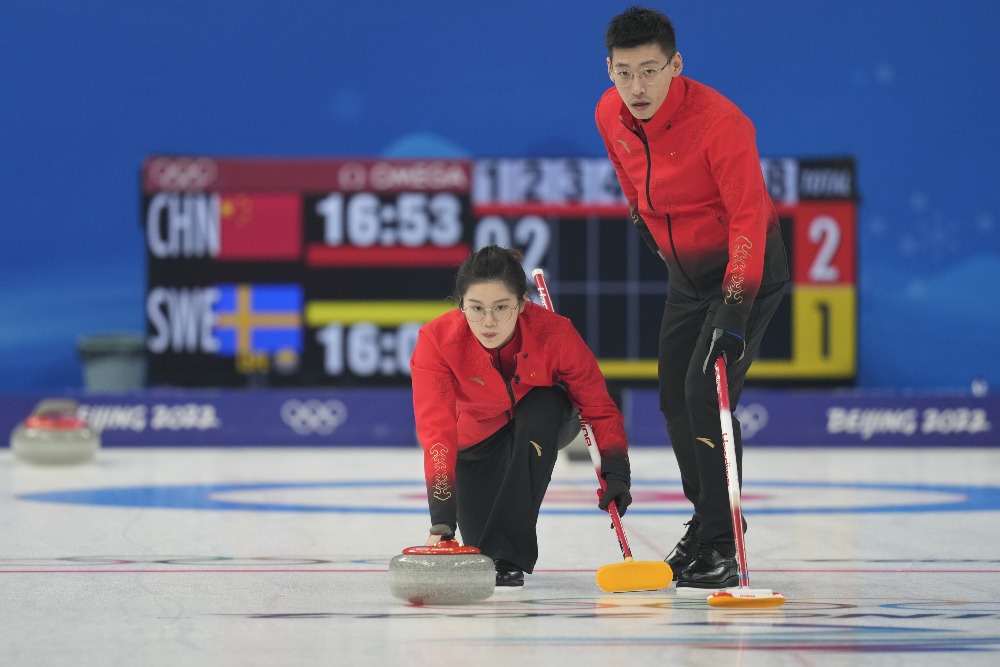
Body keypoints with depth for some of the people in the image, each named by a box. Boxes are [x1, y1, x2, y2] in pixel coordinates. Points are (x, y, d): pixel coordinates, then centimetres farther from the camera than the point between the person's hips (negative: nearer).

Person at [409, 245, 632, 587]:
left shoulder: (554, 333, -33)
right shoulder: (437, 340, -34)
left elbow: (598, 405, -22)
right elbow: (436, 429, -40)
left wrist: (615, 470, -38)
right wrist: (442, 522, -49)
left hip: (544, 424, 0)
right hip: (478, 436, 0)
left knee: (543, 405, -36)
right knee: (480, 541, -14)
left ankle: (509, 557, -28)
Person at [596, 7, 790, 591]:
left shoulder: (720, 122, -29)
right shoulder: (610, 116, -7)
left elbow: (748, 216, -30)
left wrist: (735, 304, -36)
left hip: (748, 266, -8)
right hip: (685, 270, 8)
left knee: (708, 394, -19)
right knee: (675, 399, 10)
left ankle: (721, 548, -13)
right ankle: (706, 518, 30)